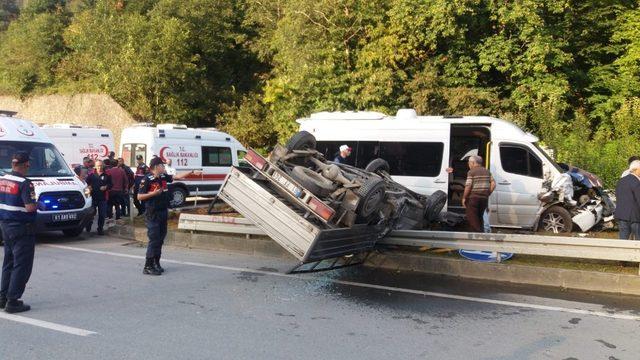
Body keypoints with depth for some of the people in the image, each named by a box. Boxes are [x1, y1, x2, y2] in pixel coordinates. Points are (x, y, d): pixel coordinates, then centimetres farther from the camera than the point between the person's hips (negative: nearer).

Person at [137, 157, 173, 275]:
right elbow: (139, 197, -12)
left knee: (160, 239, 12)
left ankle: (156, 263, 22)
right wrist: (153, 193, -22)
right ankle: (148, 267, -4)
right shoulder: (147, 180, -13)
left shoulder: (163, 177, 6)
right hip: (152, 214, -7)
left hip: (163, 212, 8)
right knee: (153, 239, -9)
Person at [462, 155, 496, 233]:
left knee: (471, 217, -1)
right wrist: (488, 194, 14)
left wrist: (464, 197, -7)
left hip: (473, 197, -6)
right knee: (480, 217, 18)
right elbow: (493, 184, 8)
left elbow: (468, 186, -14)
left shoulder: (471, 172, -6)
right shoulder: (487, 171, 13)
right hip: (484, 198, 6)